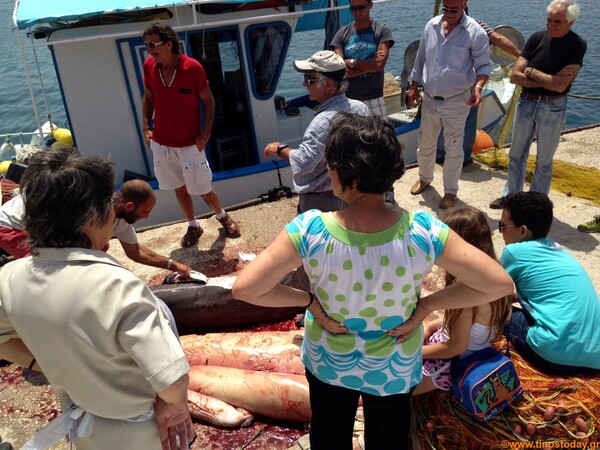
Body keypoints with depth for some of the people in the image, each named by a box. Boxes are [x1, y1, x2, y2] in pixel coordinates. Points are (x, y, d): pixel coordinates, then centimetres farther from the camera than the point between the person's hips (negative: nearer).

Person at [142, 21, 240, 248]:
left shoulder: (192, 67, -16)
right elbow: (148, 98, 11)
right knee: (180, 188, 16)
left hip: (190, 144, -4)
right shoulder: (149, 66, -4)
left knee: (203, 189, 7)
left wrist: (205, 135, -13)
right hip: (161, 143, 4)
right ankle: (193, 226, 35)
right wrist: (147, 128, 1)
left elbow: (209, 102, -8)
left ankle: (222, 216, 35)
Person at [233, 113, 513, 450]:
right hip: (395, 369, 1)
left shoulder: (310, 231, -32)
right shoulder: (423, 232, -29)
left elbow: (245, 288, -27)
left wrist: (308, 299, -16)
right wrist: (427, 304, -15)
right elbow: (500, 284, -22)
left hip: (328, 363, 0)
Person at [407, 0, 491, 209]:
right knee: (425, 143, 17)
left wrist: (477, 88, -30)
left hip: (457, 102, -4)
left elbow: (483, 65, -12)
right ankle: (424, 178, 41)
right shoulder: (431, 25, 1)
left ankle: (450, 191, 20)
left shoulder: (475, 32, -13)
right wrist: (414, 86, 13)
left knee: (453, 149, 4)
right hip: (429, 99, 5)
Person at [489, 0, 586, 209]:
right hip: (526, 103, 4)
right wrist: (549, 80, -16)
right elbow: (515, 76, -9)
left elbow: (560, 86, -22)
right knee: (516, 154, 15)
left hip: (553, 108, -4)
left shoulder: (577, 45, -12)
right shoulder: (537, 38, -3)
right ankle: (511, 196, 32)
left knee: (544, 161, 10)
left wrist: (531, 71, -11)